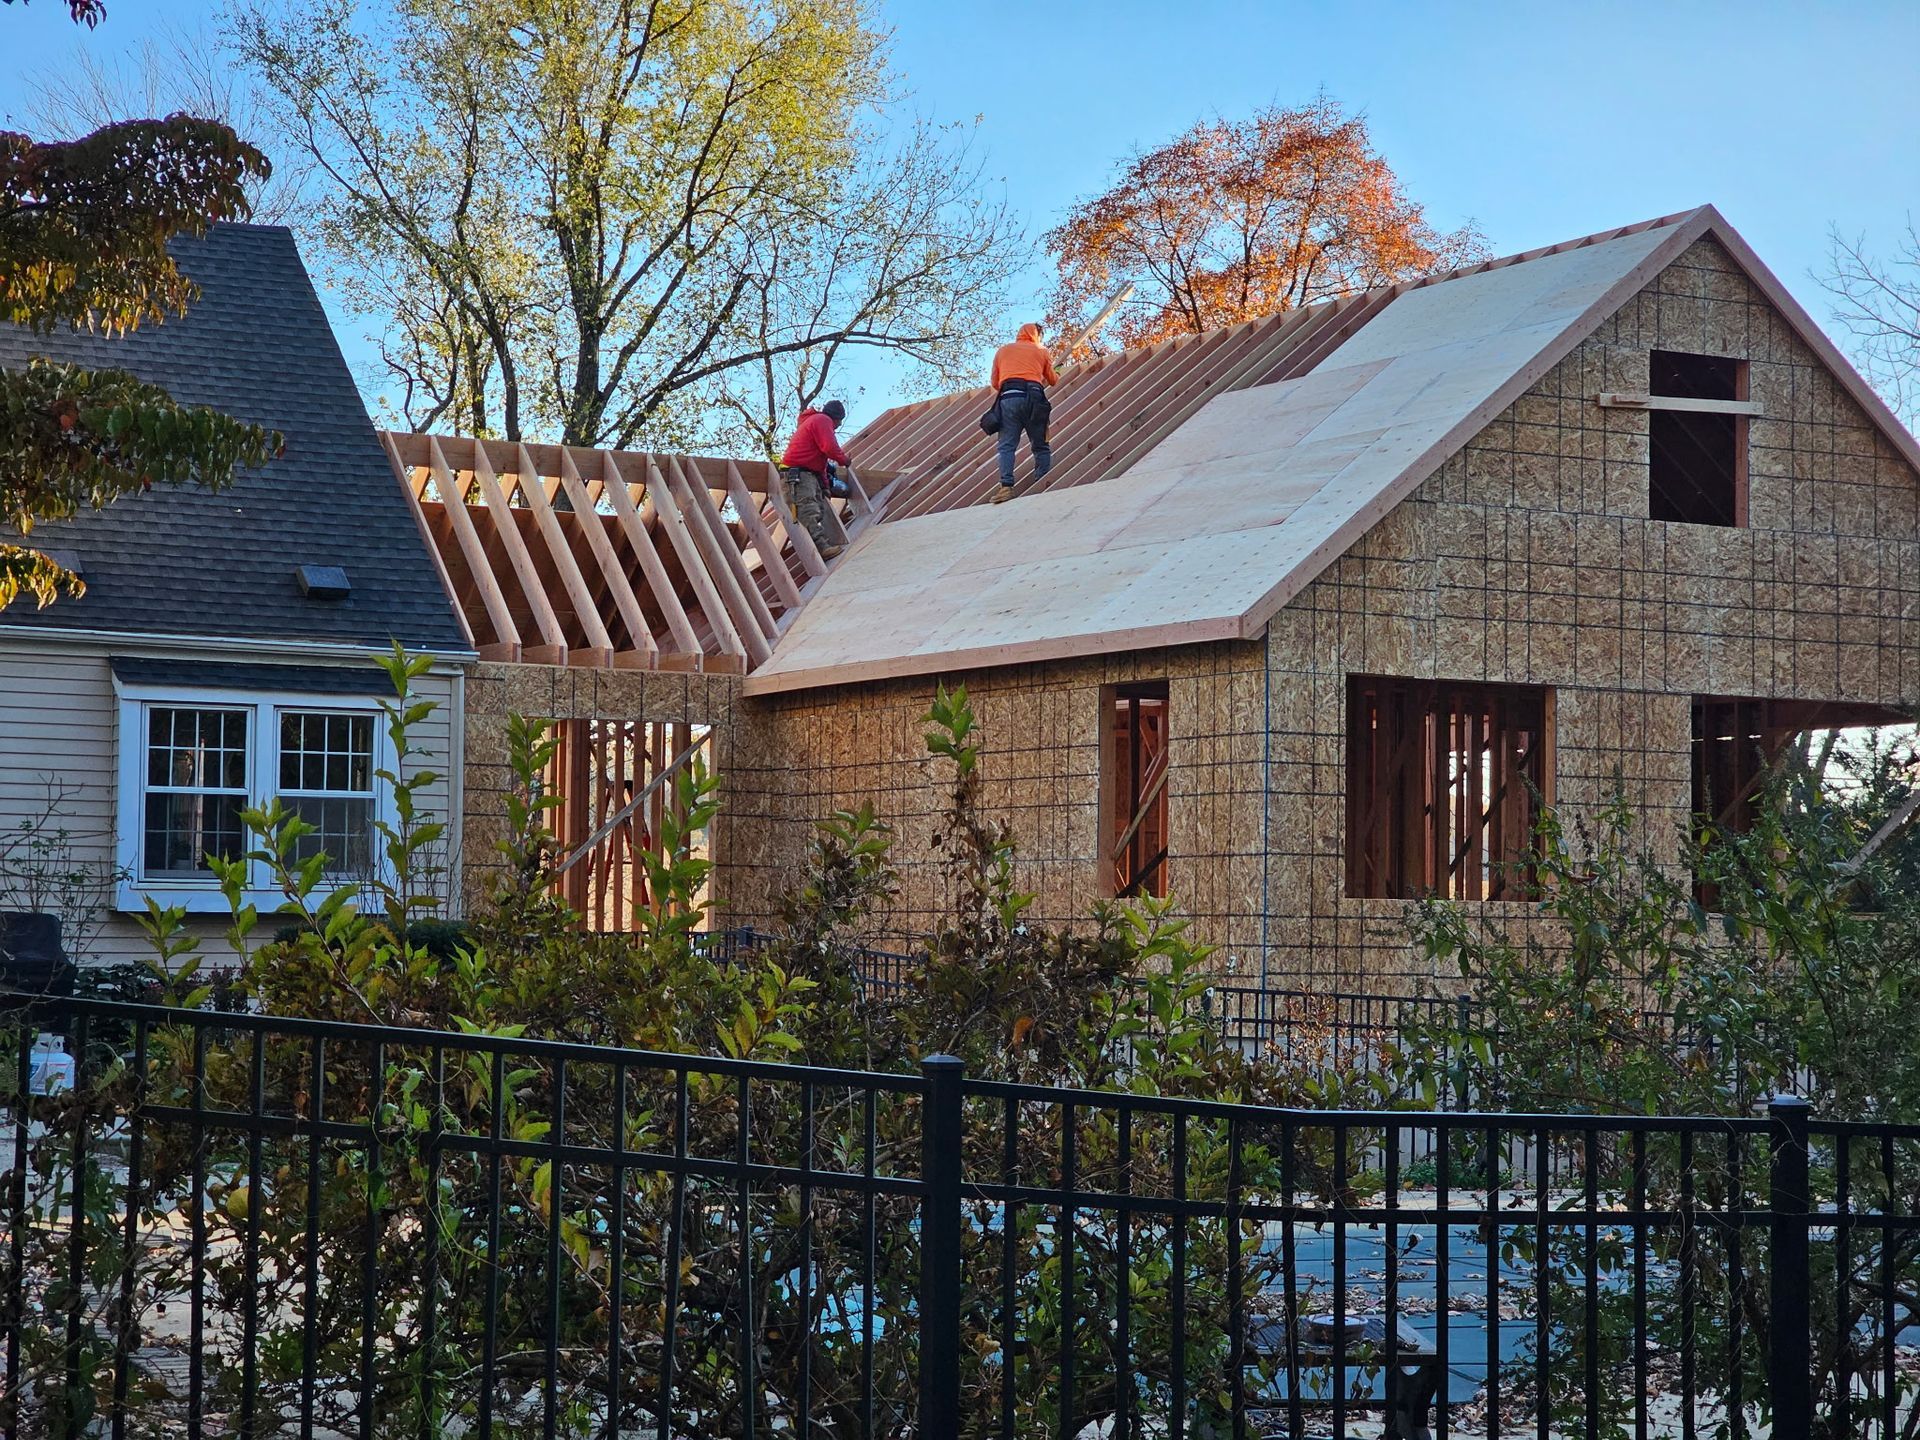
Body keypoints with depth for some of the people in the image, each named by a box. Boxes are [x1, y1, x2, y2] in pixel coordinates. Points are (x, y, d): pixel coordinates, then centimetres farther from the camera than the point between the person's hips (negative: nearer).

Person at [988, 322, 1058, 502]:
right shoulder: (1041, 351, 21)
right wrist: (1058, 377, 52)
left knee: (1007, 445, -6)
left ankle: (1006, 486, -22)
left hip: (1008, 397, 0)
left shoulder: (1003, 350, 23)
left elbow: (995, 383, 25)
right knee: (1040, 446, 7)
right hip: (1034, 396, 0)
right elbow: (1052, 380, 28)